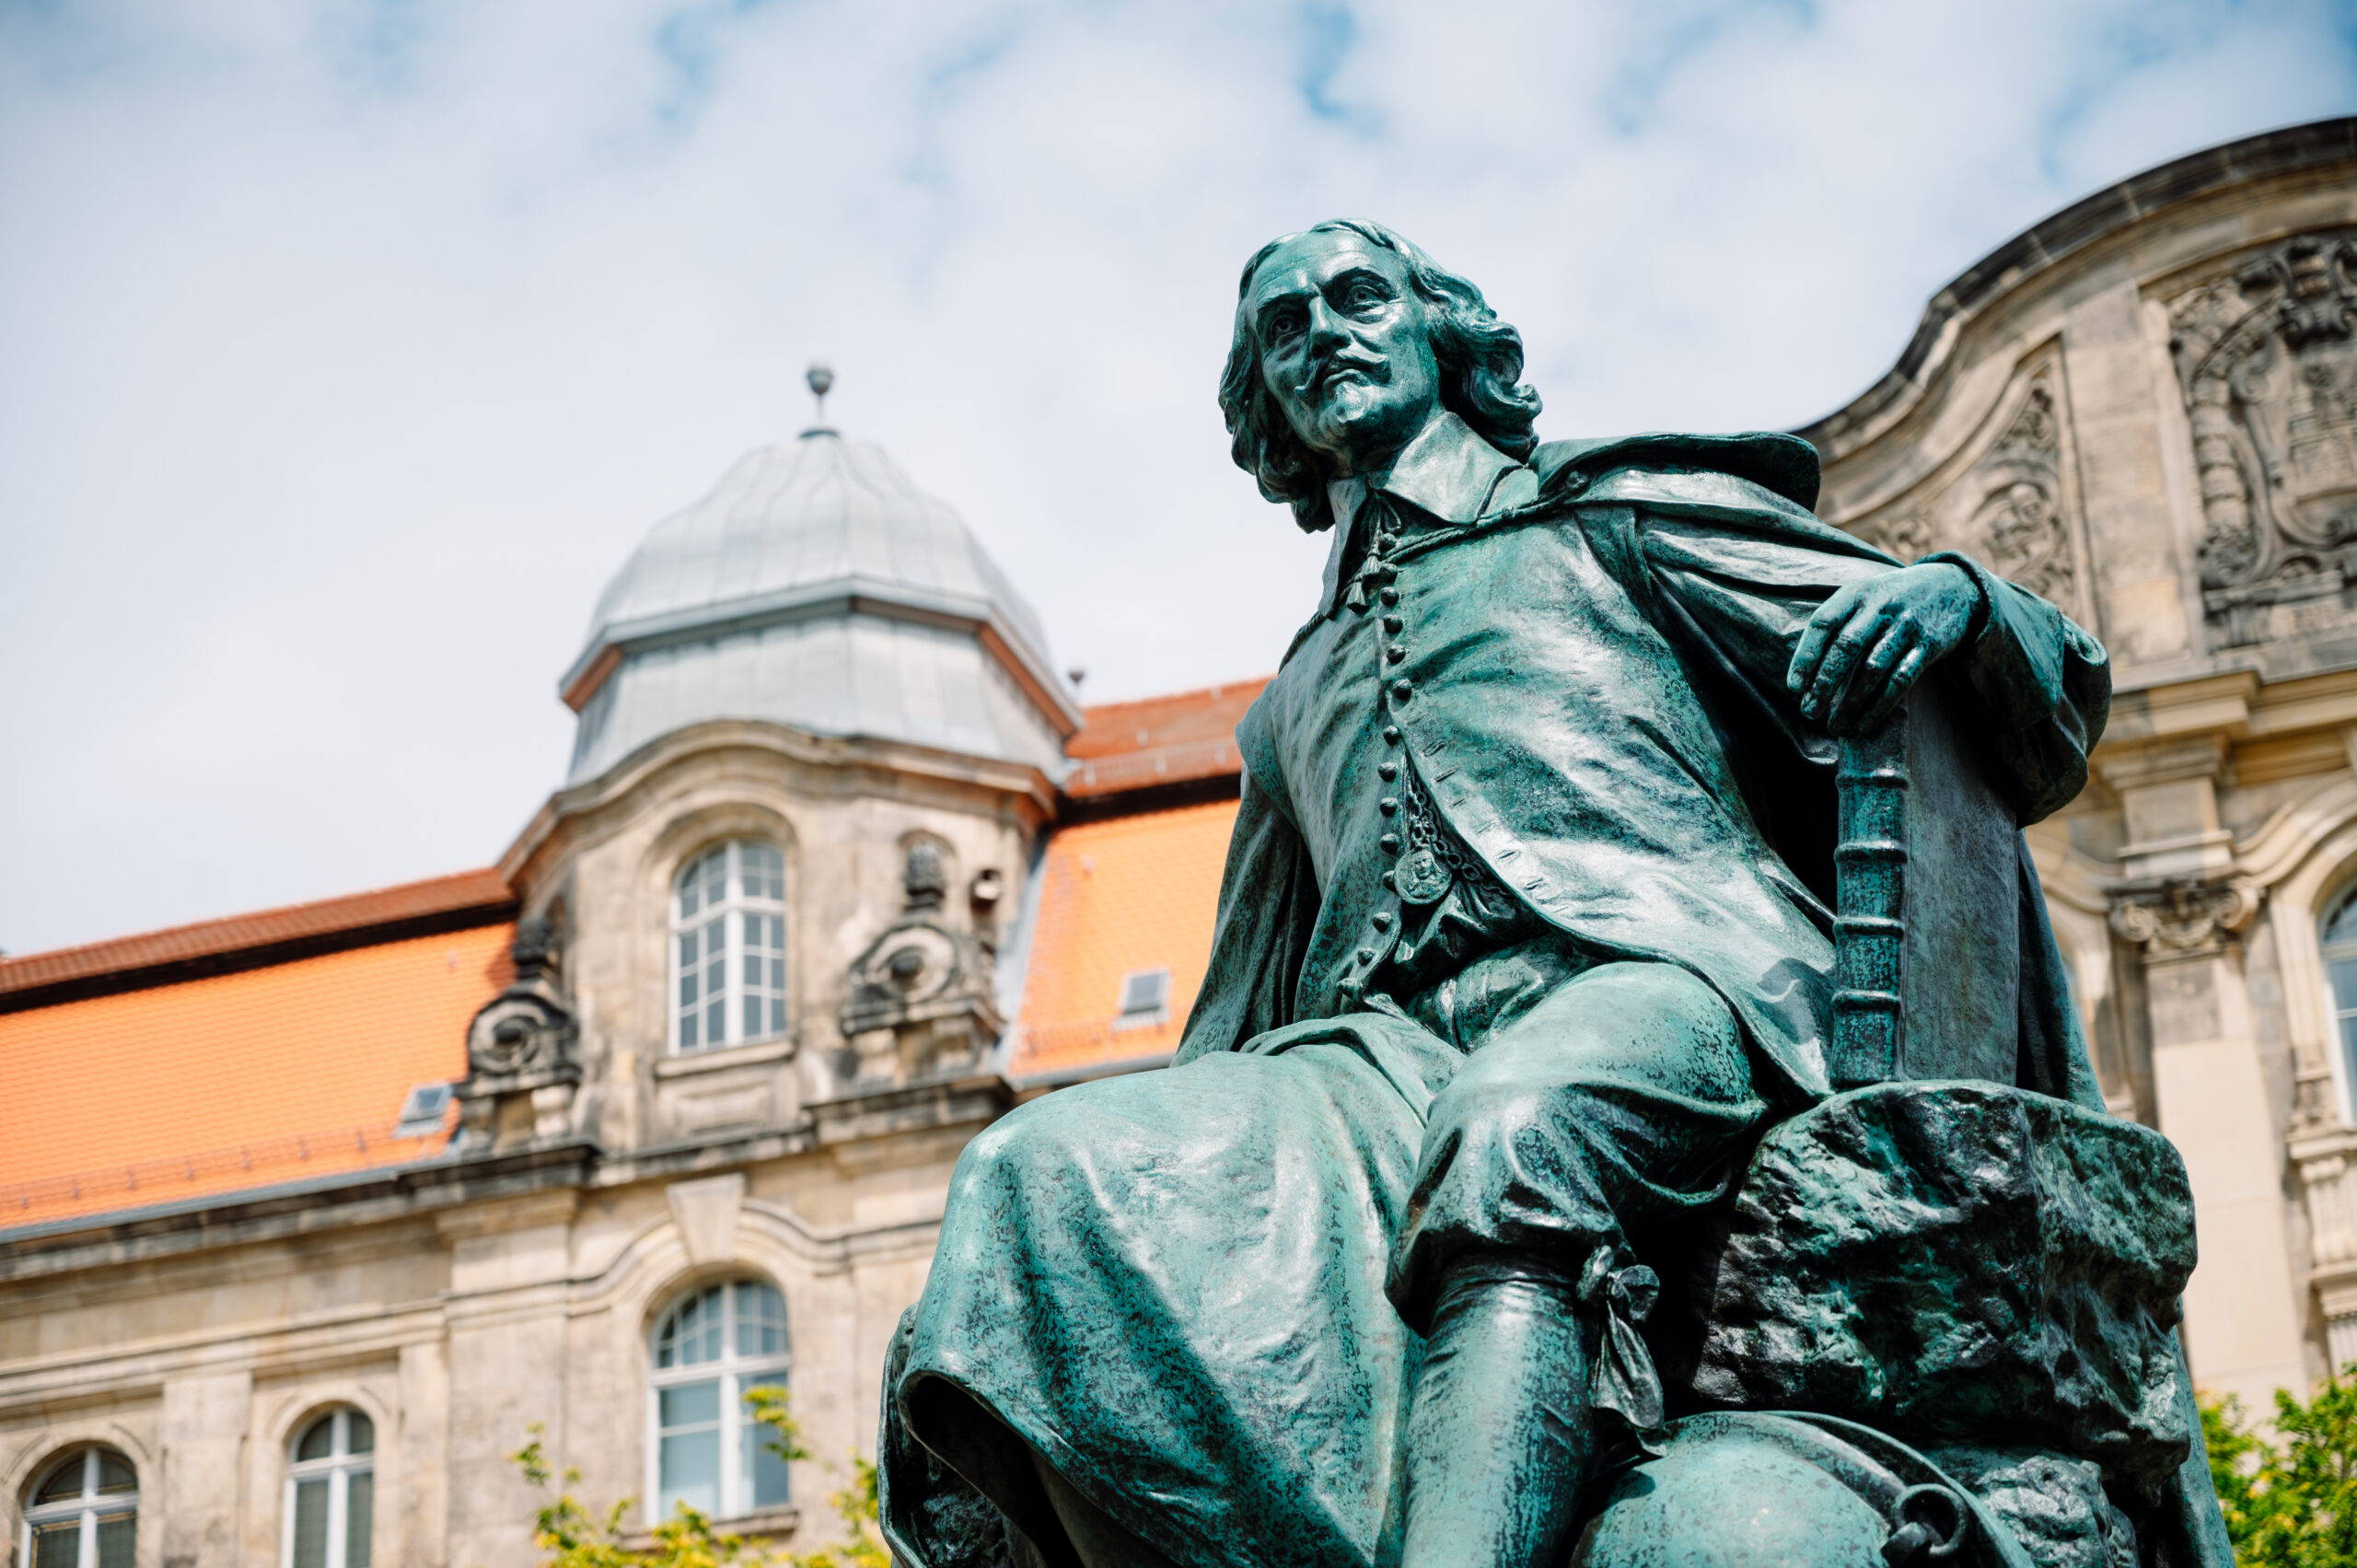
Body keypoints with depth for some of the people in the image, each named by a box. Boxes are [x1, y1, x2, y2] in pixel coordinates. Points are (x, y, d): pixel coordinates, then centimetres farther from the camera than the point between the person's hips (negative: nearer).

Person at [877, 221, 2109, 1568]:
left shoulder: (1619, 512, 23)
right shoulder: (1299, 703, 37)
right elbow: (1237, 1022, 37)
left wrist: (1954, 595, -9)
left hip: (1658, 989, -4)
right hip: (1397, 1052, 4)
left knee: (1511, 1133, -41)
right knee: (1047, 1169, -26)